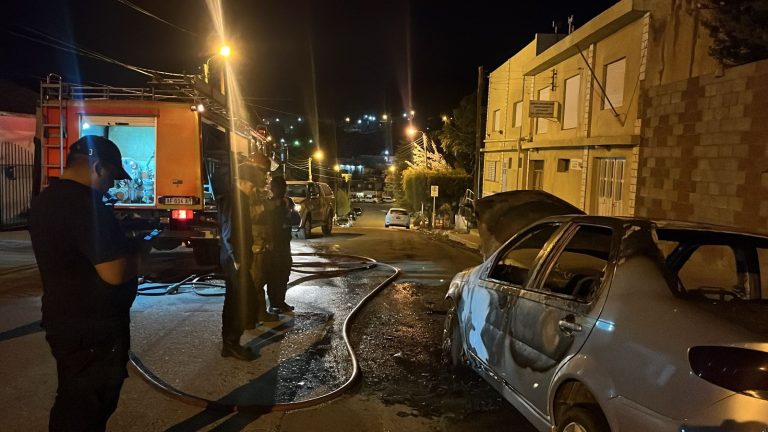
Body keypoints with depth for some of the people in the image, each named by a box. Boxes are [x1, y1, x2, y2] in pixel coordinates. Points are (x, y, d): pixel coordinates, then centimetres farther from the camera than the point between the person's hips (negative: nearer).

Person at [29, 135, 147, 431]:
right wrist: (137, 251, -10)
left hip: (64, 321, 10)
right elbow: (115, 273, -28)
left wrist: (122, 244, 12)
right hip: (94, 329, -9)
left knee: (70, 406, 23)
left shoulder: (46, 199, 9)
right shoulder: (86, 203, -24)